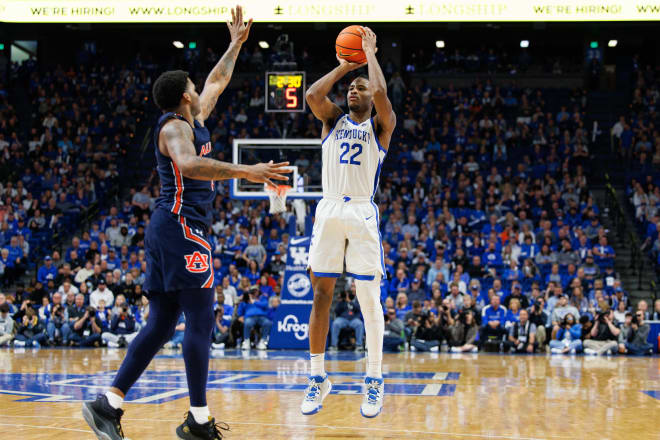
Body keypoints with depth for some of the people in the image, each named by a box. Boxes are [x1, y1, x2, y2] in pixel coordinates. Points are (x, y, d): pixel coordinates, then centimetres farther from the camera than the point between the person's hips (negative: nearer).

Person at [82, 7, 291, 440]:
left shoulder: (195, 121, 20)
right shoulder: (175, 127, -9)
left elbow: (218, 82, 37)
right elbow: (189, 165, -32)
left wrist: (236, 43, 41)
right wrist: (246, 171, -38)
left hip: (173, 229, 10)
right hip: (182, 227, -10)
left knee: (161, 324, 7)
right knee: (201, 320, -9)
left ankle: (108, 404, 5)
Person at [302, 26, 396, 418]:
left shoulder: (381, 126, 7)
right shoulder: (333, 119, 15)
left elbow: (381, 94, -14)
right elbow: (313, 95, -6)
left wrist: (370, 55, 0)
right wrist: (345, 65, 4)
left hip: (363, 213, -2)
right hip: (329, 210, 3)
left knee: (370, 300, -2)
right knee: (322, 296, 2)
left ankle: (375, 381, 5)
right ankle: (318, 379, 10)